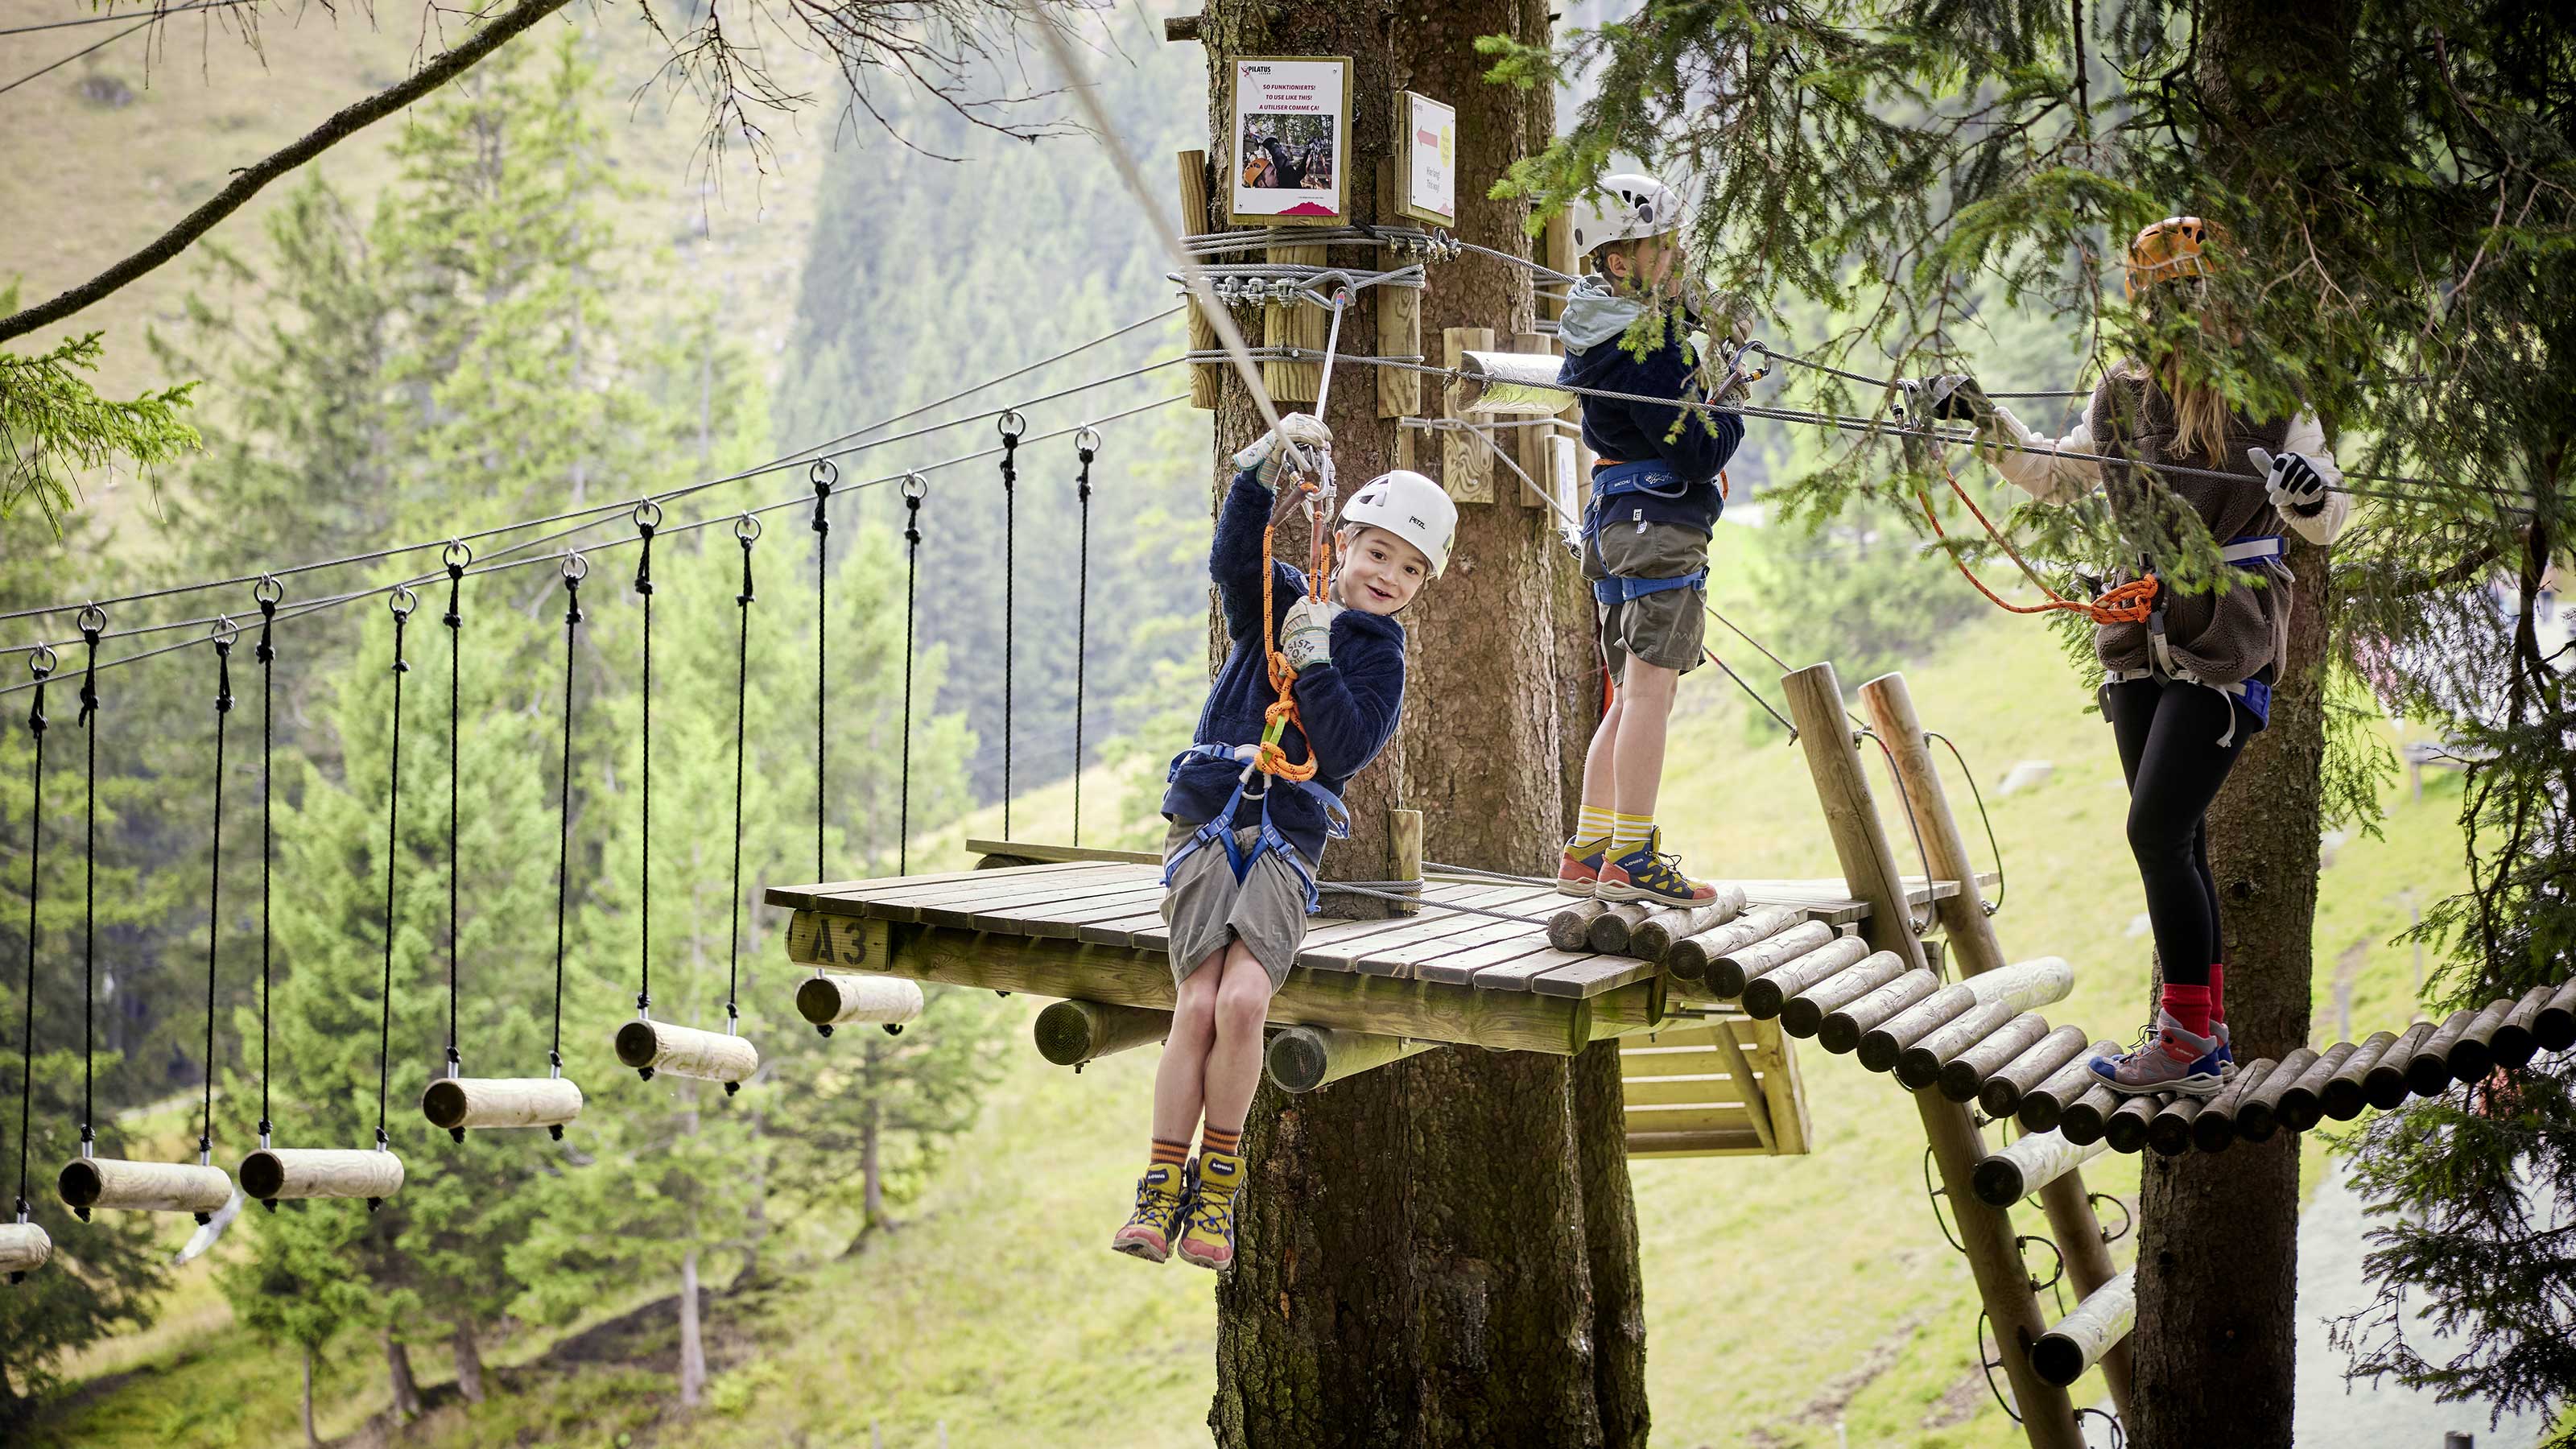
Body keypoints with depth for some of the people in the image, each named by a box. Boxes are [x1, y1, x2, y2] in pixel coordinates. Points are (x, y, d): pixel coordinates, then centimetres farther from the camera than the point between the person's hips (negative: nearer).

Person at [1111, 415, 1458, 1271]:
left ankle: (1218, 1183, -7)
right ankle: (1161, 1190, -9)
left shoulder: (1381, 660, 11)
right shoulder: (1277, 604, 11)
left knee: (1244, 998, -22)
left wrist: (1315, 662, -13)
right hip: (1206, 822, 0)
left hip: (1288, 843, 0)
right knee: (1199, 1002, -17)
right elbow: (1234, 560, -11)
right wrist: (1264, 473, -24)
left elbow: (1348, 750, -4)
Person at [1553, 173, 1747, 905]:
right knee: (1651, 688, -10)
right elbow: (1698, 452, -19)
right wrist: (1734, 412, 0)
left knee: (1634, 695, 14)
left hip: (1615, 518, 10)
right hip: (1661, 519, -10)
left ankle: (1587, 852, 15)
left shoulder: (1601, 324, 11)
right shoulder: (1646, 346, -17)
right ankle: (1632, 860, -12)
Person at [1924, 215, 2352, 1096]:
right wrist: (1986, 421, 11)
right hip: (2146, 637, 6)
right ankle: (2204, 1041, 16)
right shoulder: (2125, 394, 7)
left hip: (2229, 642, -6)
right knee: (2175, 844, 8)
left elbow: (2326, 525, -5)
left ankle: (2188, 1035, -4)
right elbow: (2059, 477, 23)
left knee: (2156, 832, -13)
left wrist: (2307, 491, -27)